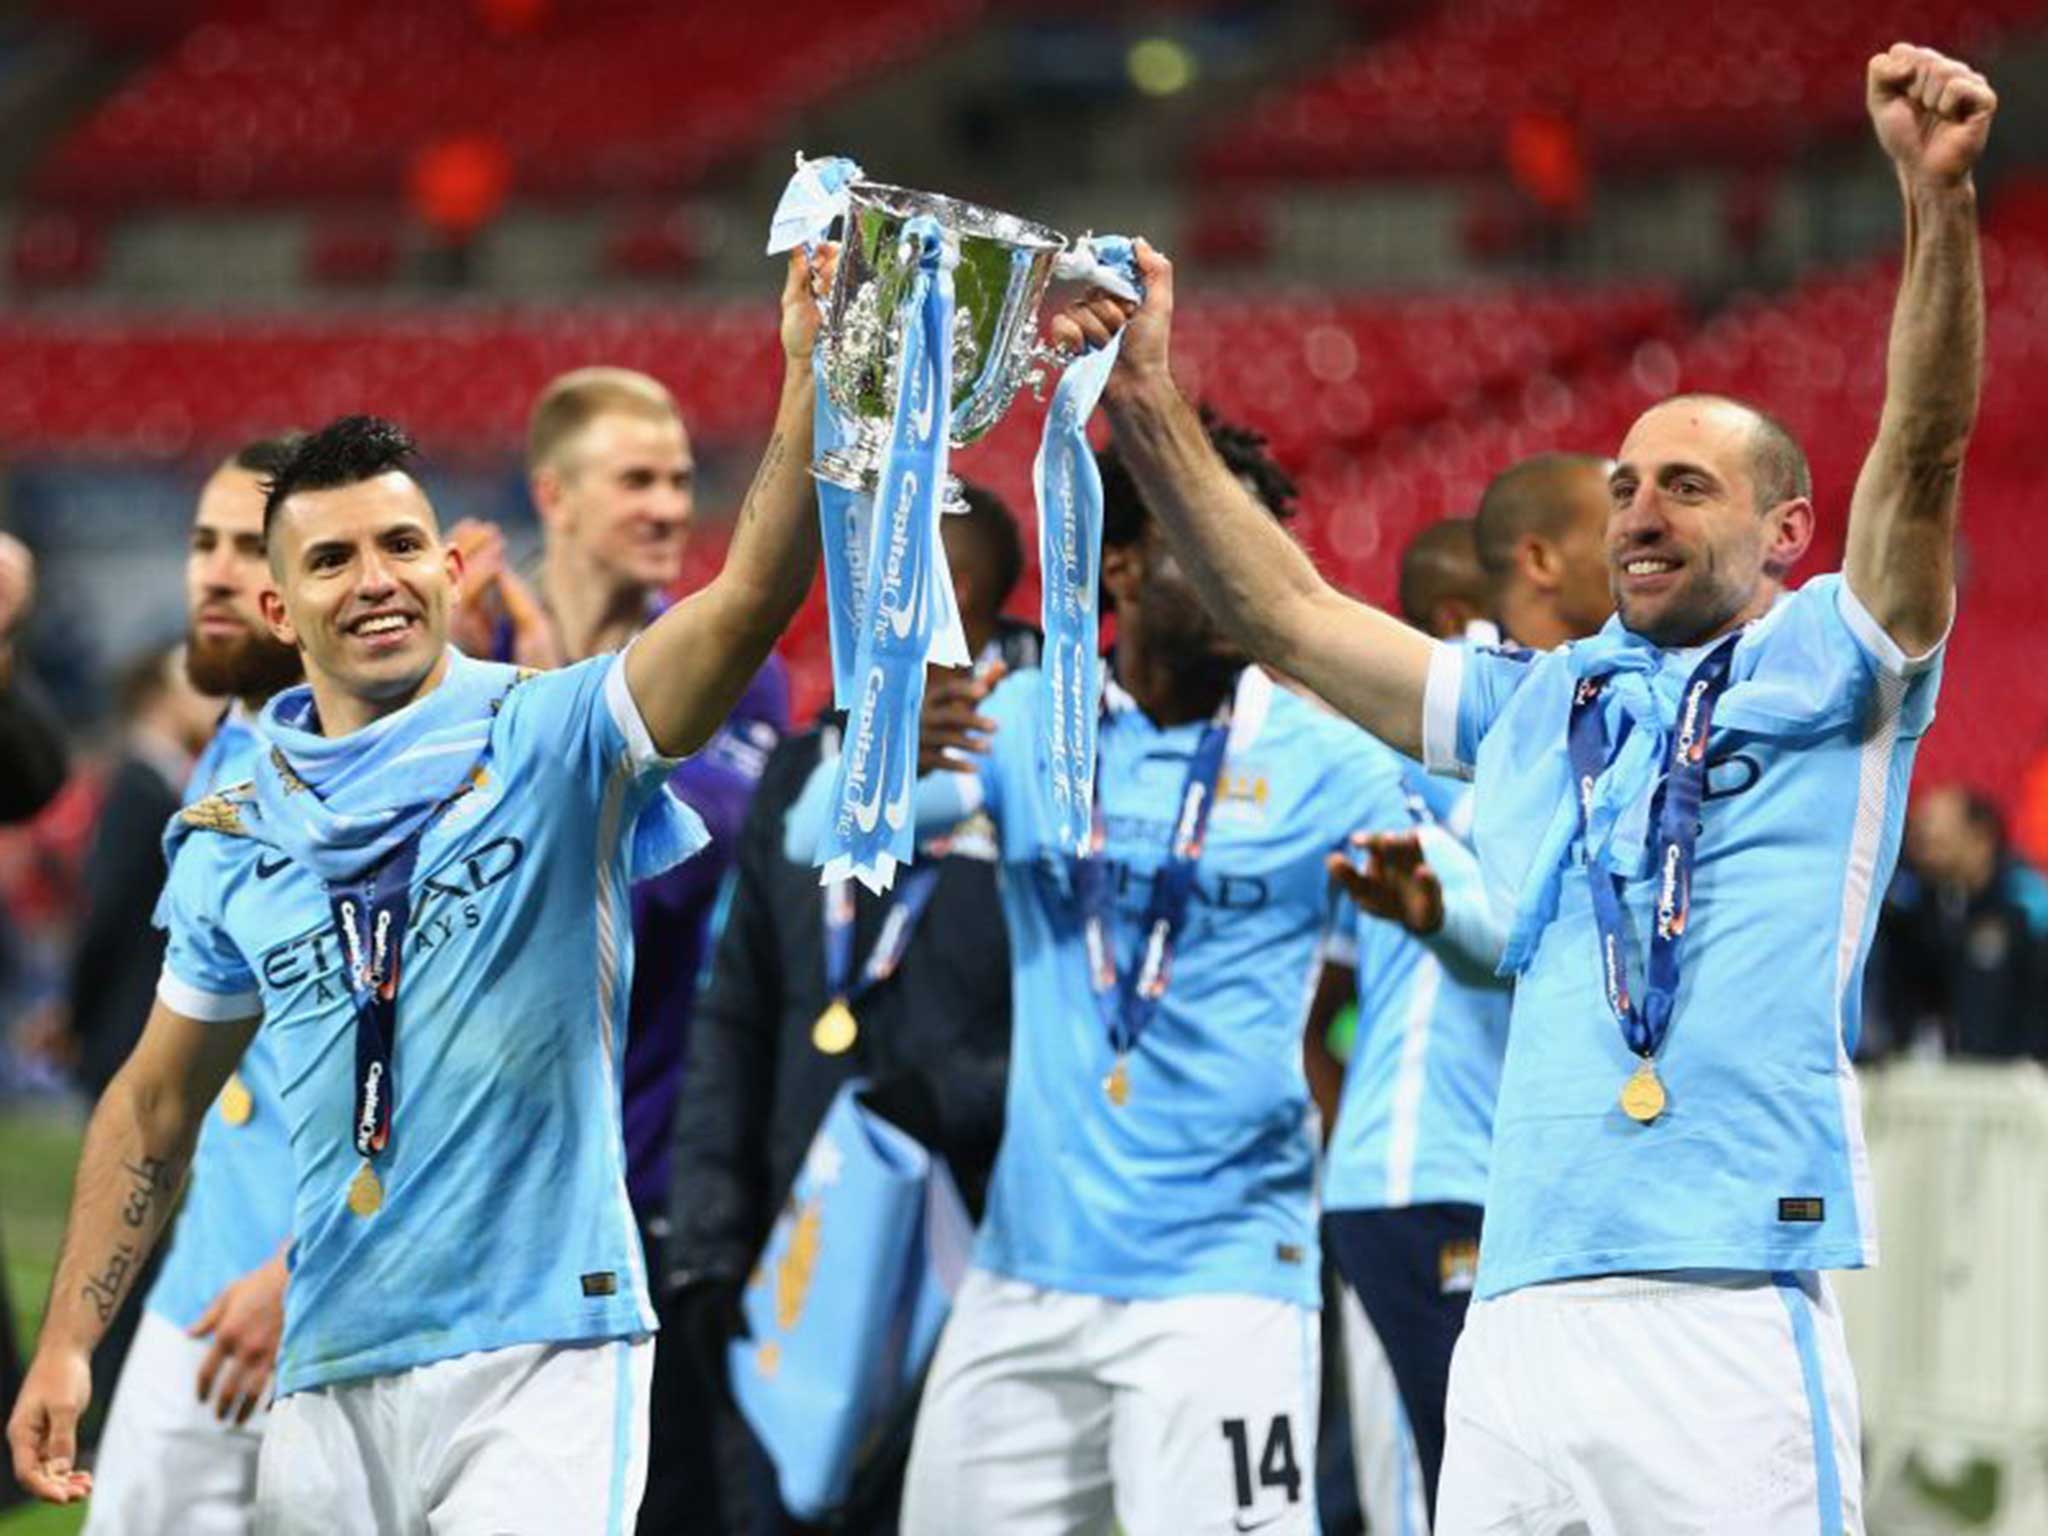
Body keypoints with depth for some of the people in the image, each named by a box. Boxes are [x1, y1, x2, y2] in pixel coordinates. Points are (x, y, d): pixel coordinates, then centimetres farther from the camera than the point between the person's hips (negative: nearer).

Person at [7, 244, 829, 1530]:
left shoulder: (550, 742, -2)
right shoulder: (234, 843, 10)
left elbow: (749, 599, -18)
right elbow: (158, 1103, 19)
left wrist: (812, 385, -32)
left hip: (543, 1353, -4)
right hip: (330, 1377, 5)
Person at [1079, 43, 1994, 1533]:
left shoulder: (1822, 671, 8)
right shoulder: (1540, 708, 23)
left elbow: (1920, 456, -6)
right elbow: (1295, 617, 26)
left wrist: (1939, 196, -20)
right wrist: (1152, 415, 19)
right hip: (1518, 1315, 5)